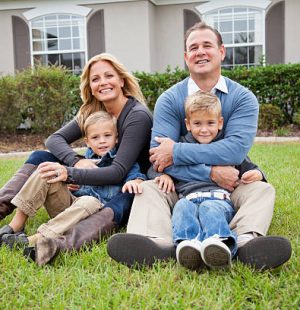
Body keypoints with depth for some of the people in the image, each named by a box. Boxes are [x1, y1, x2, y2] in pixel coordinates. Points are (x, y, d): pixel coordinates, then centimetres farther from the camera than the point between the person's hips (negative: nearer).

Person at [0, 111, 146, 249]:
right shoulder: (89, 158, 18)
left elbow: (136, 174, -9)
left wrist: (134, 181, -33)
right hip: (71, 201, 5)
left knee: (90, 202, -41)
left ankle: (36, 239, -44)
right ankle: (16, 225, -16)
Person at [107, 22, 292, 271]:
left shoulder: (242, 98, -2)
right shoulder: (169, 100, -2)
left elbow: (236, 149, -19)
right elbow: (160, 157, -14)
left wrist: (177, 152, -19)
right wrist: (211, 172, -24)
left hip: (230, 187, 0)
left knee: (262, 190, -25)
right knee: (148, 188, -25)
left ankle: (247, 241, -56)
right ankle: (156, 242, -56)